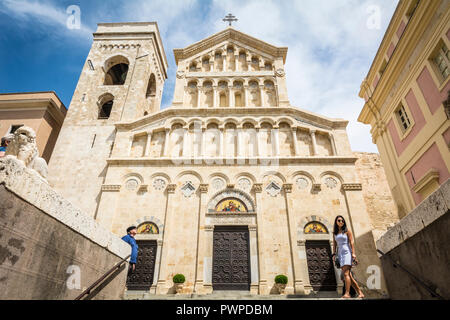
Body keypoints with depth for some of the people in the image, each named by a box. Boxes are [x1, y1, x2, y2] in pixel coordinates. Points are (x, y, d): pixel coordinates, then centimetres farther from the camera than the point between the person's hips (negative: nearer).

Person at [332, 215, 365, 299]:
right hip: (340, 254, 5)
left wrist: (353, 253, -12)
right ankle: (360, 293, 9)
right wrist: (334, 254, 7)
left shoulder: (347, 230, 3)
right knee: (348, 275, 2)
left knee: (346, 274, -15)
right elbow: (334, 244, 16)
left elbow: (351, 242, -3)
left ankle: (347, 294, -18)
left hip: (347, 252, -5)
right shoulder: (335, 233, 16)